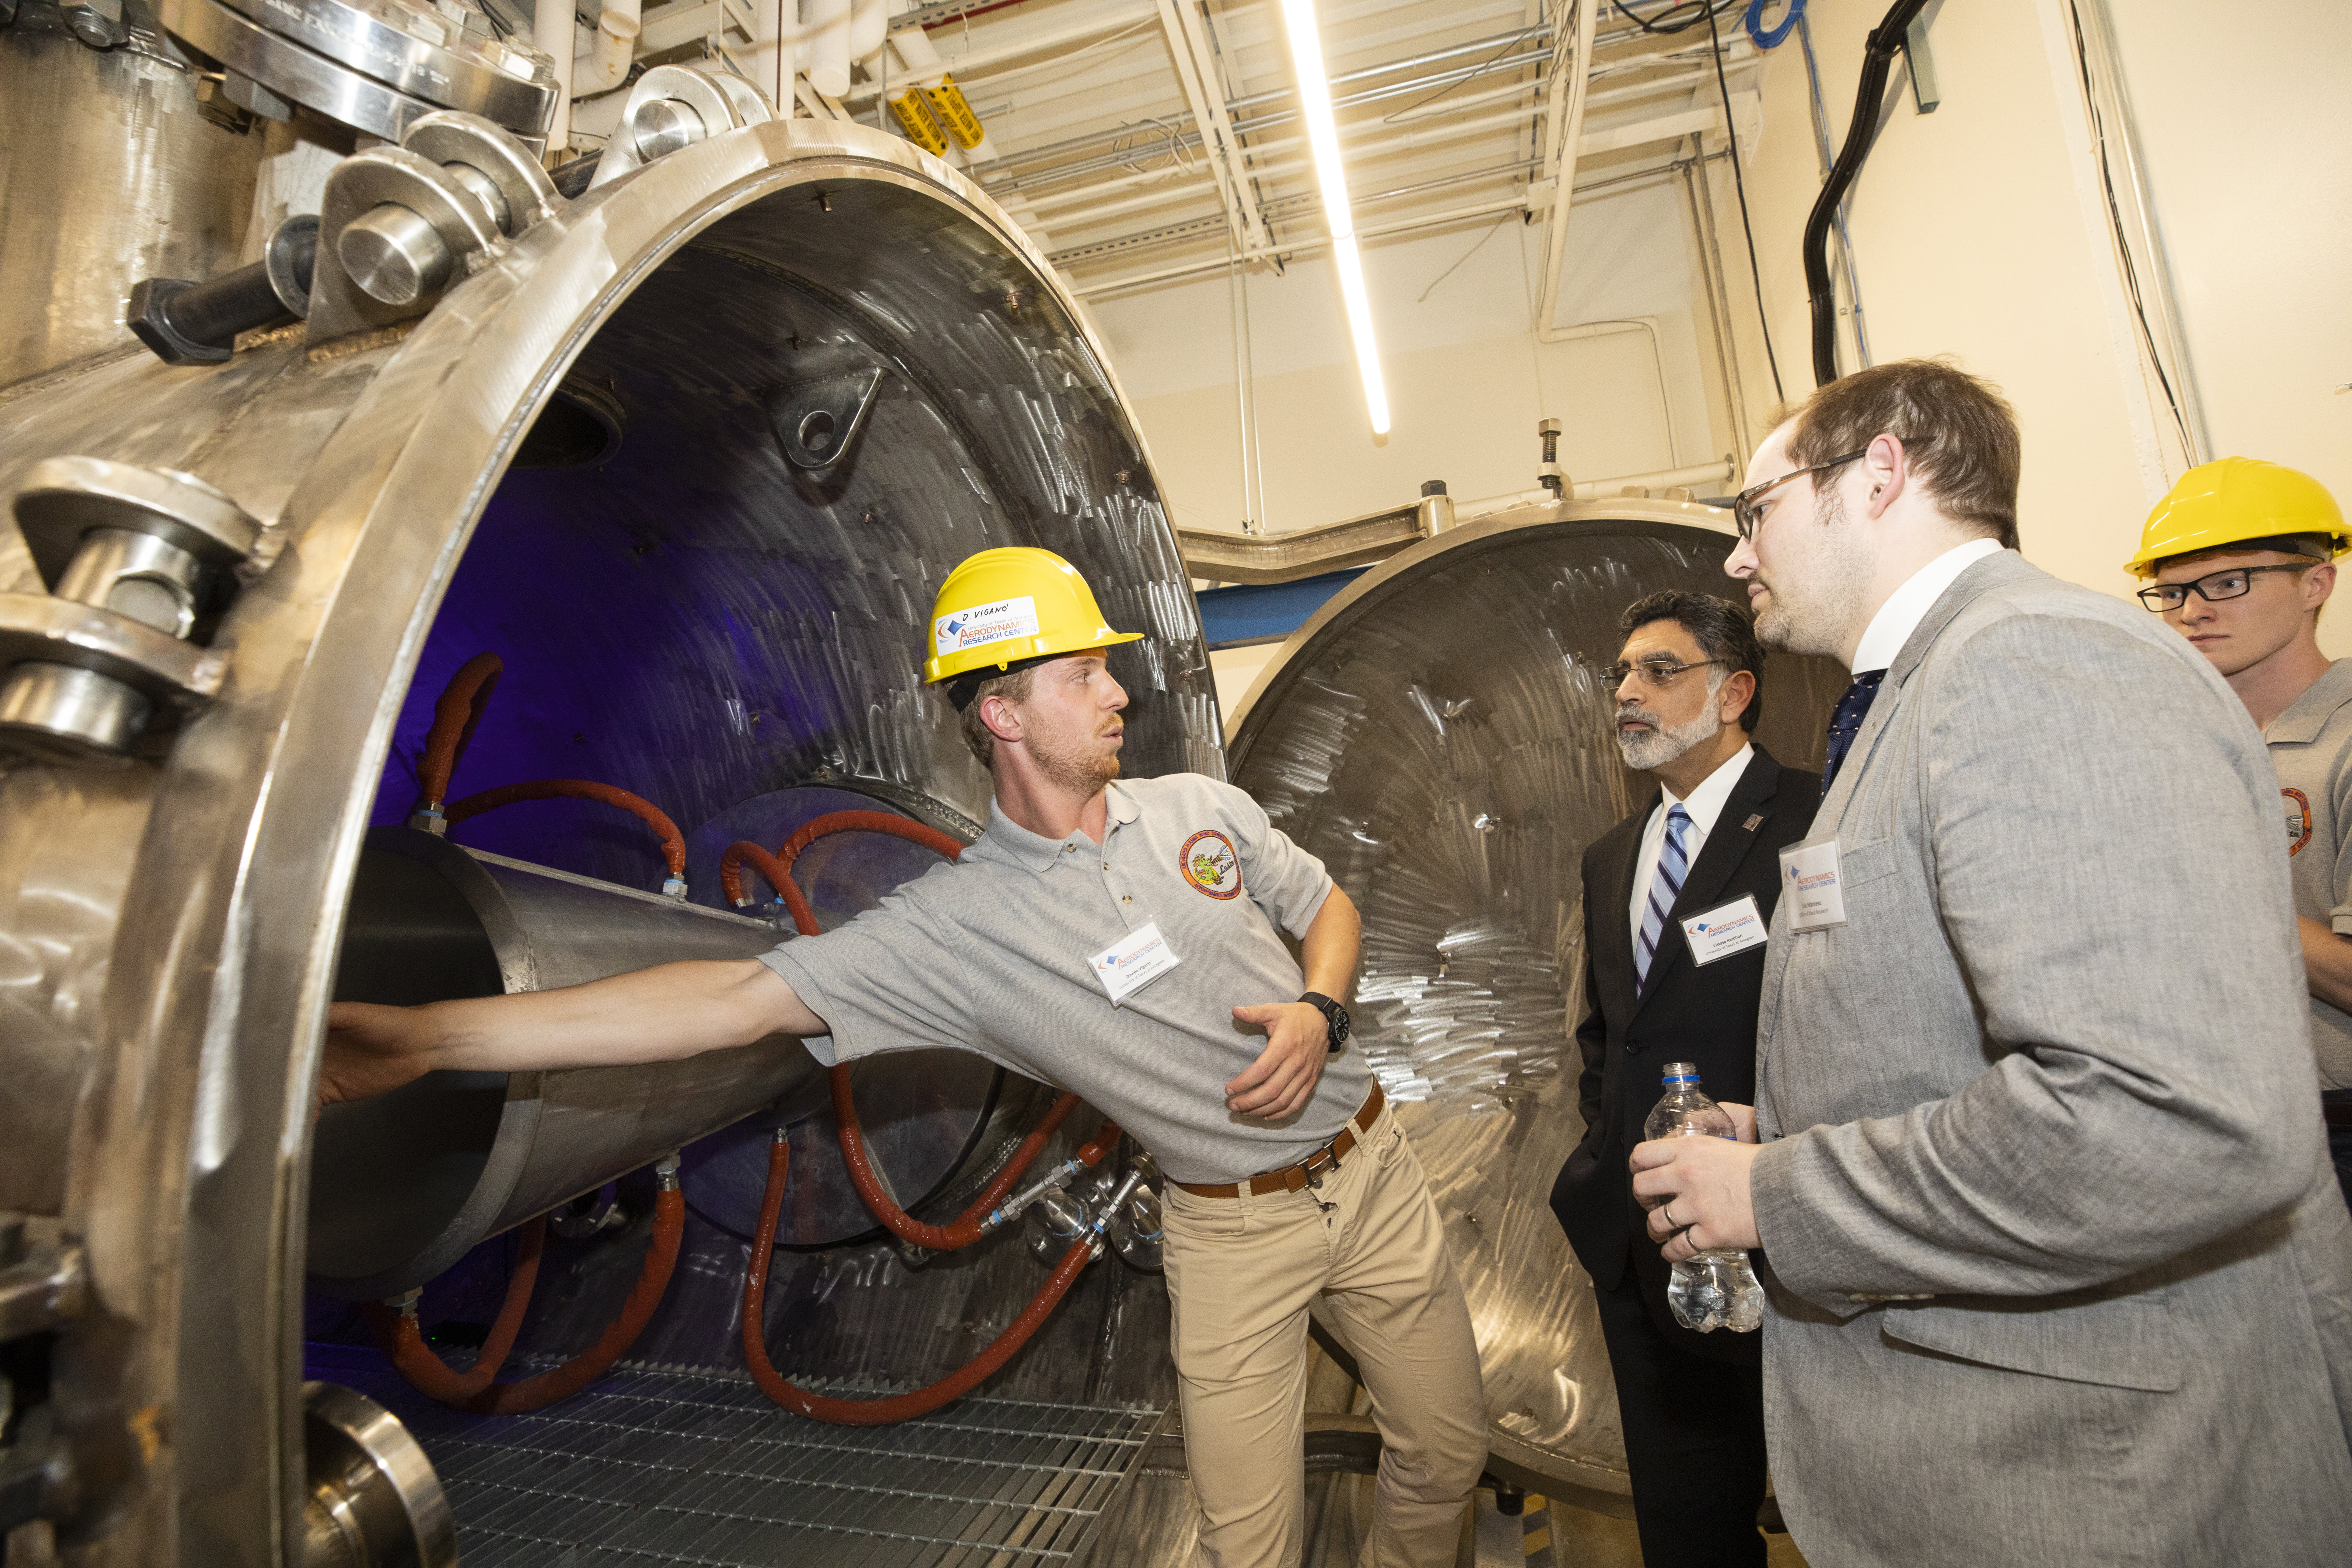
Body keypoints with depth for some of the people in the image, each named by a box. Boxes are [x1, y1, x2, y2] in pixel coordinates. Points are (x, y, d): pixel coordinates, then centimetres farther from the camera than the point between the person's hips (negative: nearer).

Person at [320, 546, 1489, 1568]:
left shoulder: (1201, 808, -5)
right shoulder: (954, 921, -16)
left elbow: (1326, 905, 9)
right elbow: (744, 996, -21)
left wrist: (1319, 1011, -14)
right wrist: (427, 1037, -26)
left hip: (1370, 1162, 4)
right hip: (1229, 1226, -3)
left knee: (1447, 1454, 19)